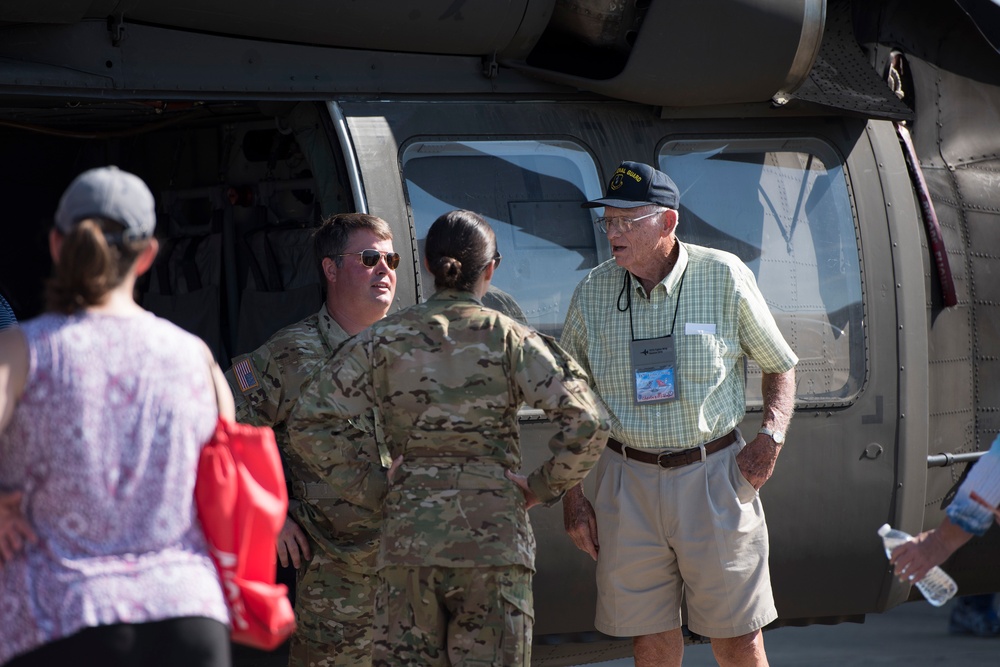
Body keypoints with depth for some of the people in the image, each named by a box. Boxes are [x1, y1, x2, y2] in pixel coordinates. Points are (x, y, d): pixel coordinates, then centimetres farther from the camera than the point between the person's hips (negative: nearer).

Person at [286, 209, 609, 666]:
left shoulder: (385, 341, 4)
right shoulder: (511, 341, -1)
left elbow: (310, 420, -2)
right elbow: (585, 424, -10)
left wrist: (369, 488, 4)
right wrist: (543, 487, 3)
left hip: (407, 533, 1)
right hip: (495, 537, -1)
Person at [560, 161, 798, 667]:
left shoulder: (724, 277, -4)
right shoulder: (592, 293, 2)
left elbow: (780, 366, 8)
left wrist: (771, 436, -9)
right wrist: (572, 497, 5)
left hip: (713, 477, -2)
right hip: (628, 483, 2)